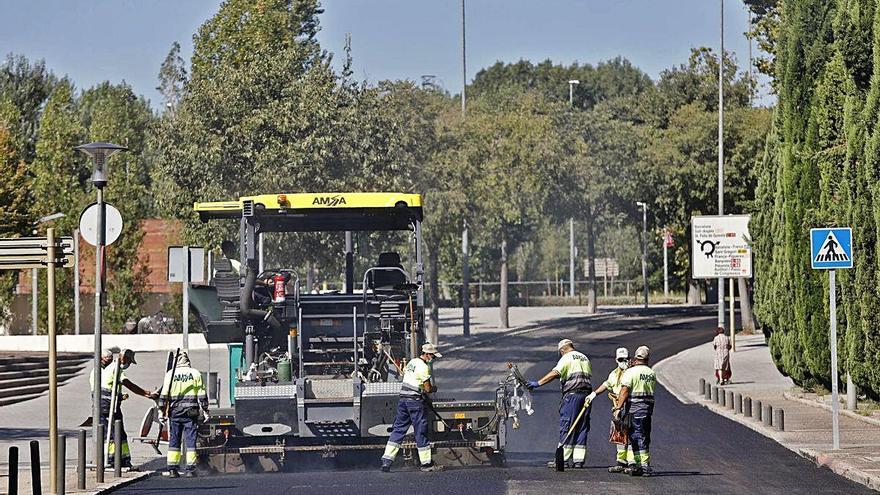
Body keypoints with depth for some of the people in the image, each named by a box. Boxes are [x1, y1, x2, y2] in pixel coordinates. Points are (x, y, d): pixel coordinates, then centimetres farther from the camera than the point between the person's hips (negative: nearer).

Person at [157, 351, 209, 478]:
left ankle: (172, 469, 1)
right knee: (191, 440, 2)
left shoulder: (170, 374, 3)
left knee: (174, 440, 6)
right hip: (191, 412, -1)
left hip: (175, 411, 1)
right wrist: (204, 410, 8)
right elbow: (202, 394, 3)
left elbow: (164, 394, 1)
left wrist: (161, 410, 6)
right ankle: (190, 469, -2)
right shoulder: (195, 373, 4)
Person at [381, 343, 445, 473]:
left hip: (403, 398, 8)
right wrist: (434, 388, 11)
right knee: (421, 431, -1)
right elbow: (428, 389, -13)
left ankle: (387, 460, 1)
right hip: (415, 400, -8)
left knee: (398, 429, 8)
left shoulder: (412, 362, 14)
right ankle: (426, 463, 5)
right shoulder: (423, 367, -13)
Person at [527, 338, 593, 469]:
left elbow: (555, 373, -16)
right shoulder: (584, 358, 22)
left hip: (572, 394, -7)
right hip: (586, 394, 7)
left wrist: (538, 383, -19)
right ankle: (579, 459, 5)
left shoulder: (567, 358, -2)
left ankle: (564, 458, -8)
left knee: (566, 428, -5)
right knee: (582, 428, 7)